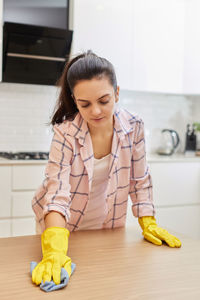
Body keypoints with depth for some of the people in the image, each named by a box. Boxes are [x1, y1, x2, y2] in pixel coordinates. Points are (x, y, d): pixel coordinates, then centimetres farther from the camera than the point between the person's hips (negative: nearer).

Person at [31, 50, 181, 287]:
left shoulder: (133, 127, -17)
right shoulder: (65, 133, -26)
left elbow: (140, 180, -6)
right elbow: (57, 192, -35)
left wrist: (149, 224, -11)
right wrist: (55, 252, -48)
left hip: (106, 226, 3)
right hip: (62, 223, -2)